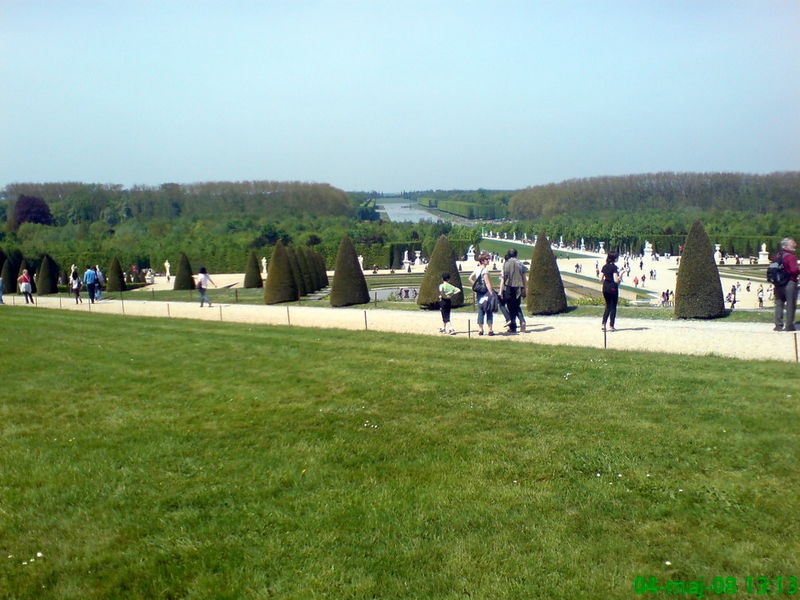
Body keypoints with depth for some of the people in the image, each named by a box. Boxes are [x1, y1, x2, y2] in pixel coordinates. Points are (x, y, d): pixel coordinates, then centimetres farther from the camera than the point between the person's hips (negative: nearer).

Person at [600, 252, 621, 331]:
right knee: (613, 307, 5)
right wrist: (620, 275, -1)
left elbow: (601, 279, 5)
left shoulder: (604, 267, 5)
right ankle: (612, 326, 8)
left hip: (605, 287, 6)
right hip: (613, 288, -6)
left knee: (608, 306, 15)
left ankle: (604, 323, 2)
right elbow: (616, 280, -17)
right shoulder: (614, 267, -13)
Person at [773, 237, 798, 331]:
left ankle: (778, 325, 12)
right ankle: (789, 326, 5)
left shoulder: (777, 256, 9)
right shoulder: (791, 257, -14)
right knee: (790, 305, 2)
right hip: (790, 283, -7)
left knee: (779, 304, 11)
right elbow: (794, 270, -23)